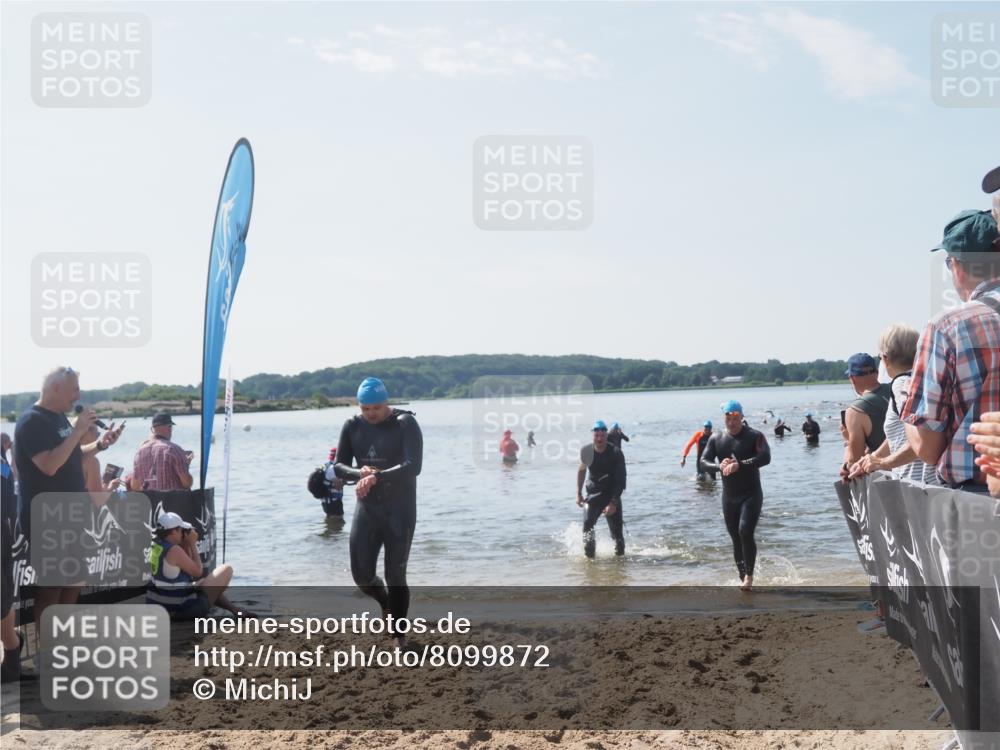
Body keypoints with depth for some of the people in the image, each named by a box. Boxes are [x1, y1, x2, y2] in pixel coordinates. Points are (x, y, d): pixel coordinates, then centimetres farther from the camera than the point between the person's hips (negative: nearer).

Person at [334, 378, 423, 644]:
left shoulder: (405, 424, -11)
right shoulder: (352, 426, 3)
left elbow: (413, 466, -22)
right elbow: (338, 466, 4)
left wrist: (376, 477, -32)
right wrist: (359, 473, -17)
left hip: (399, 511, -4)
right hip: (366, 509, 4)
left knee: (395, 575, -1)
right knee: (361, 575, 3)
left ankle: (399, 637, 14)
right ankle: (387, 604, 36)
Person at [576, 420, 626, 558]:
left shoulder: (616, 454, -14)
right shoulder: (586, 451, -4)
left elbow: (621, 481, -15)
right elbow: (581, 471, 15)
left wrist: (614, 503, -23)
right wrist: (579, 493, 11)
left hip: (612, 495, -2)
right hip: (593, 495, 2)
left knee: (617, 531, -3)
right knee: (587, 524, -17)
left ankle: (620, 554, 14)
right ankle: (589, 555, -6)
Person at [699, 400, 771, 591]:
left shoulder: (754, 436, -7)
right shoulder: (716, 439, 5)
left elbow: (765, 458, -21)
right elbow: (703, 462, -1)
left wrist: (740, 464, -32)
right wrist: (719, 465, -23)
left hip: (751, 494, -4)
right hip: (729, 497, 4)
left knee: (745, 532, -20)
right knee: (736, 538, 8)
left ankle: (749, 576, -7)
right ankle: (743, 578, 22)